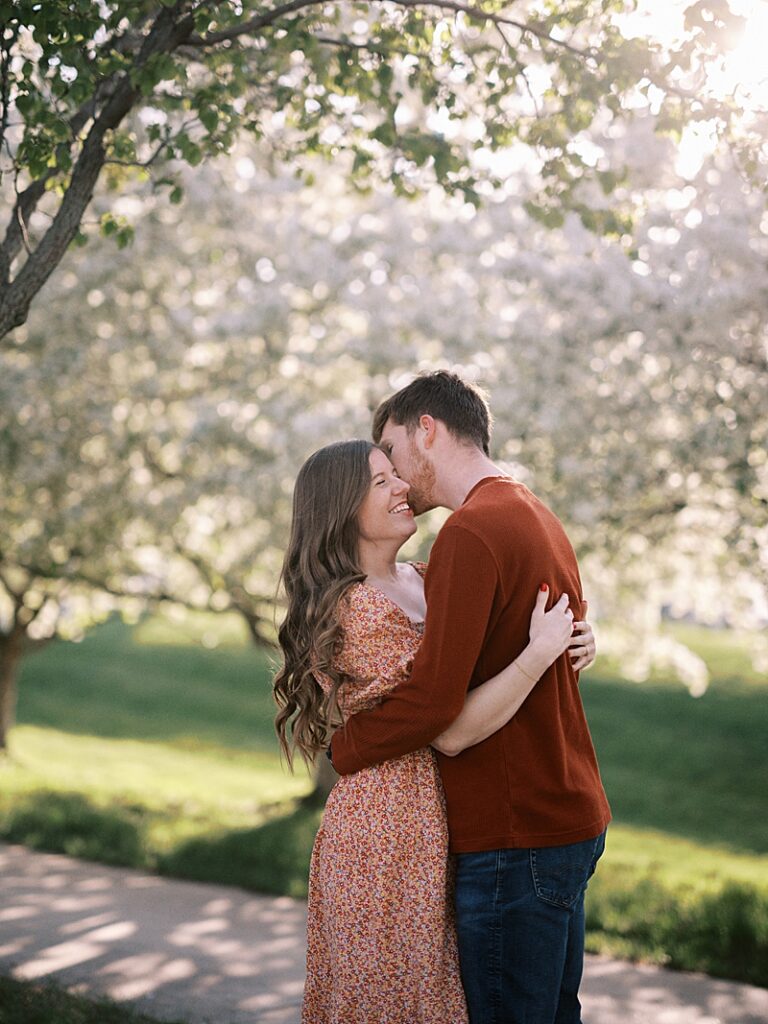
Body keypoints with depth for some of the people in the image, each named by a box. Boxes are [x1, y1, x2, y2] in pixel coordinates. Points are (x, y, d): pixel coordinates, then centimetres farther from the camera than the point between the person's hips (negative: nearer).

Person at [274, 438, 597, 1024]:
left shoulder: (425, 581, 9)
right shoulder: (358, 609, -19)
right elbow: (449, 730, -22)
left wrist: (574, 639, -3)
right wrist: (540, 651, -20)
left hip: (438, 819, 9)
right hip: (389, 826, -9)